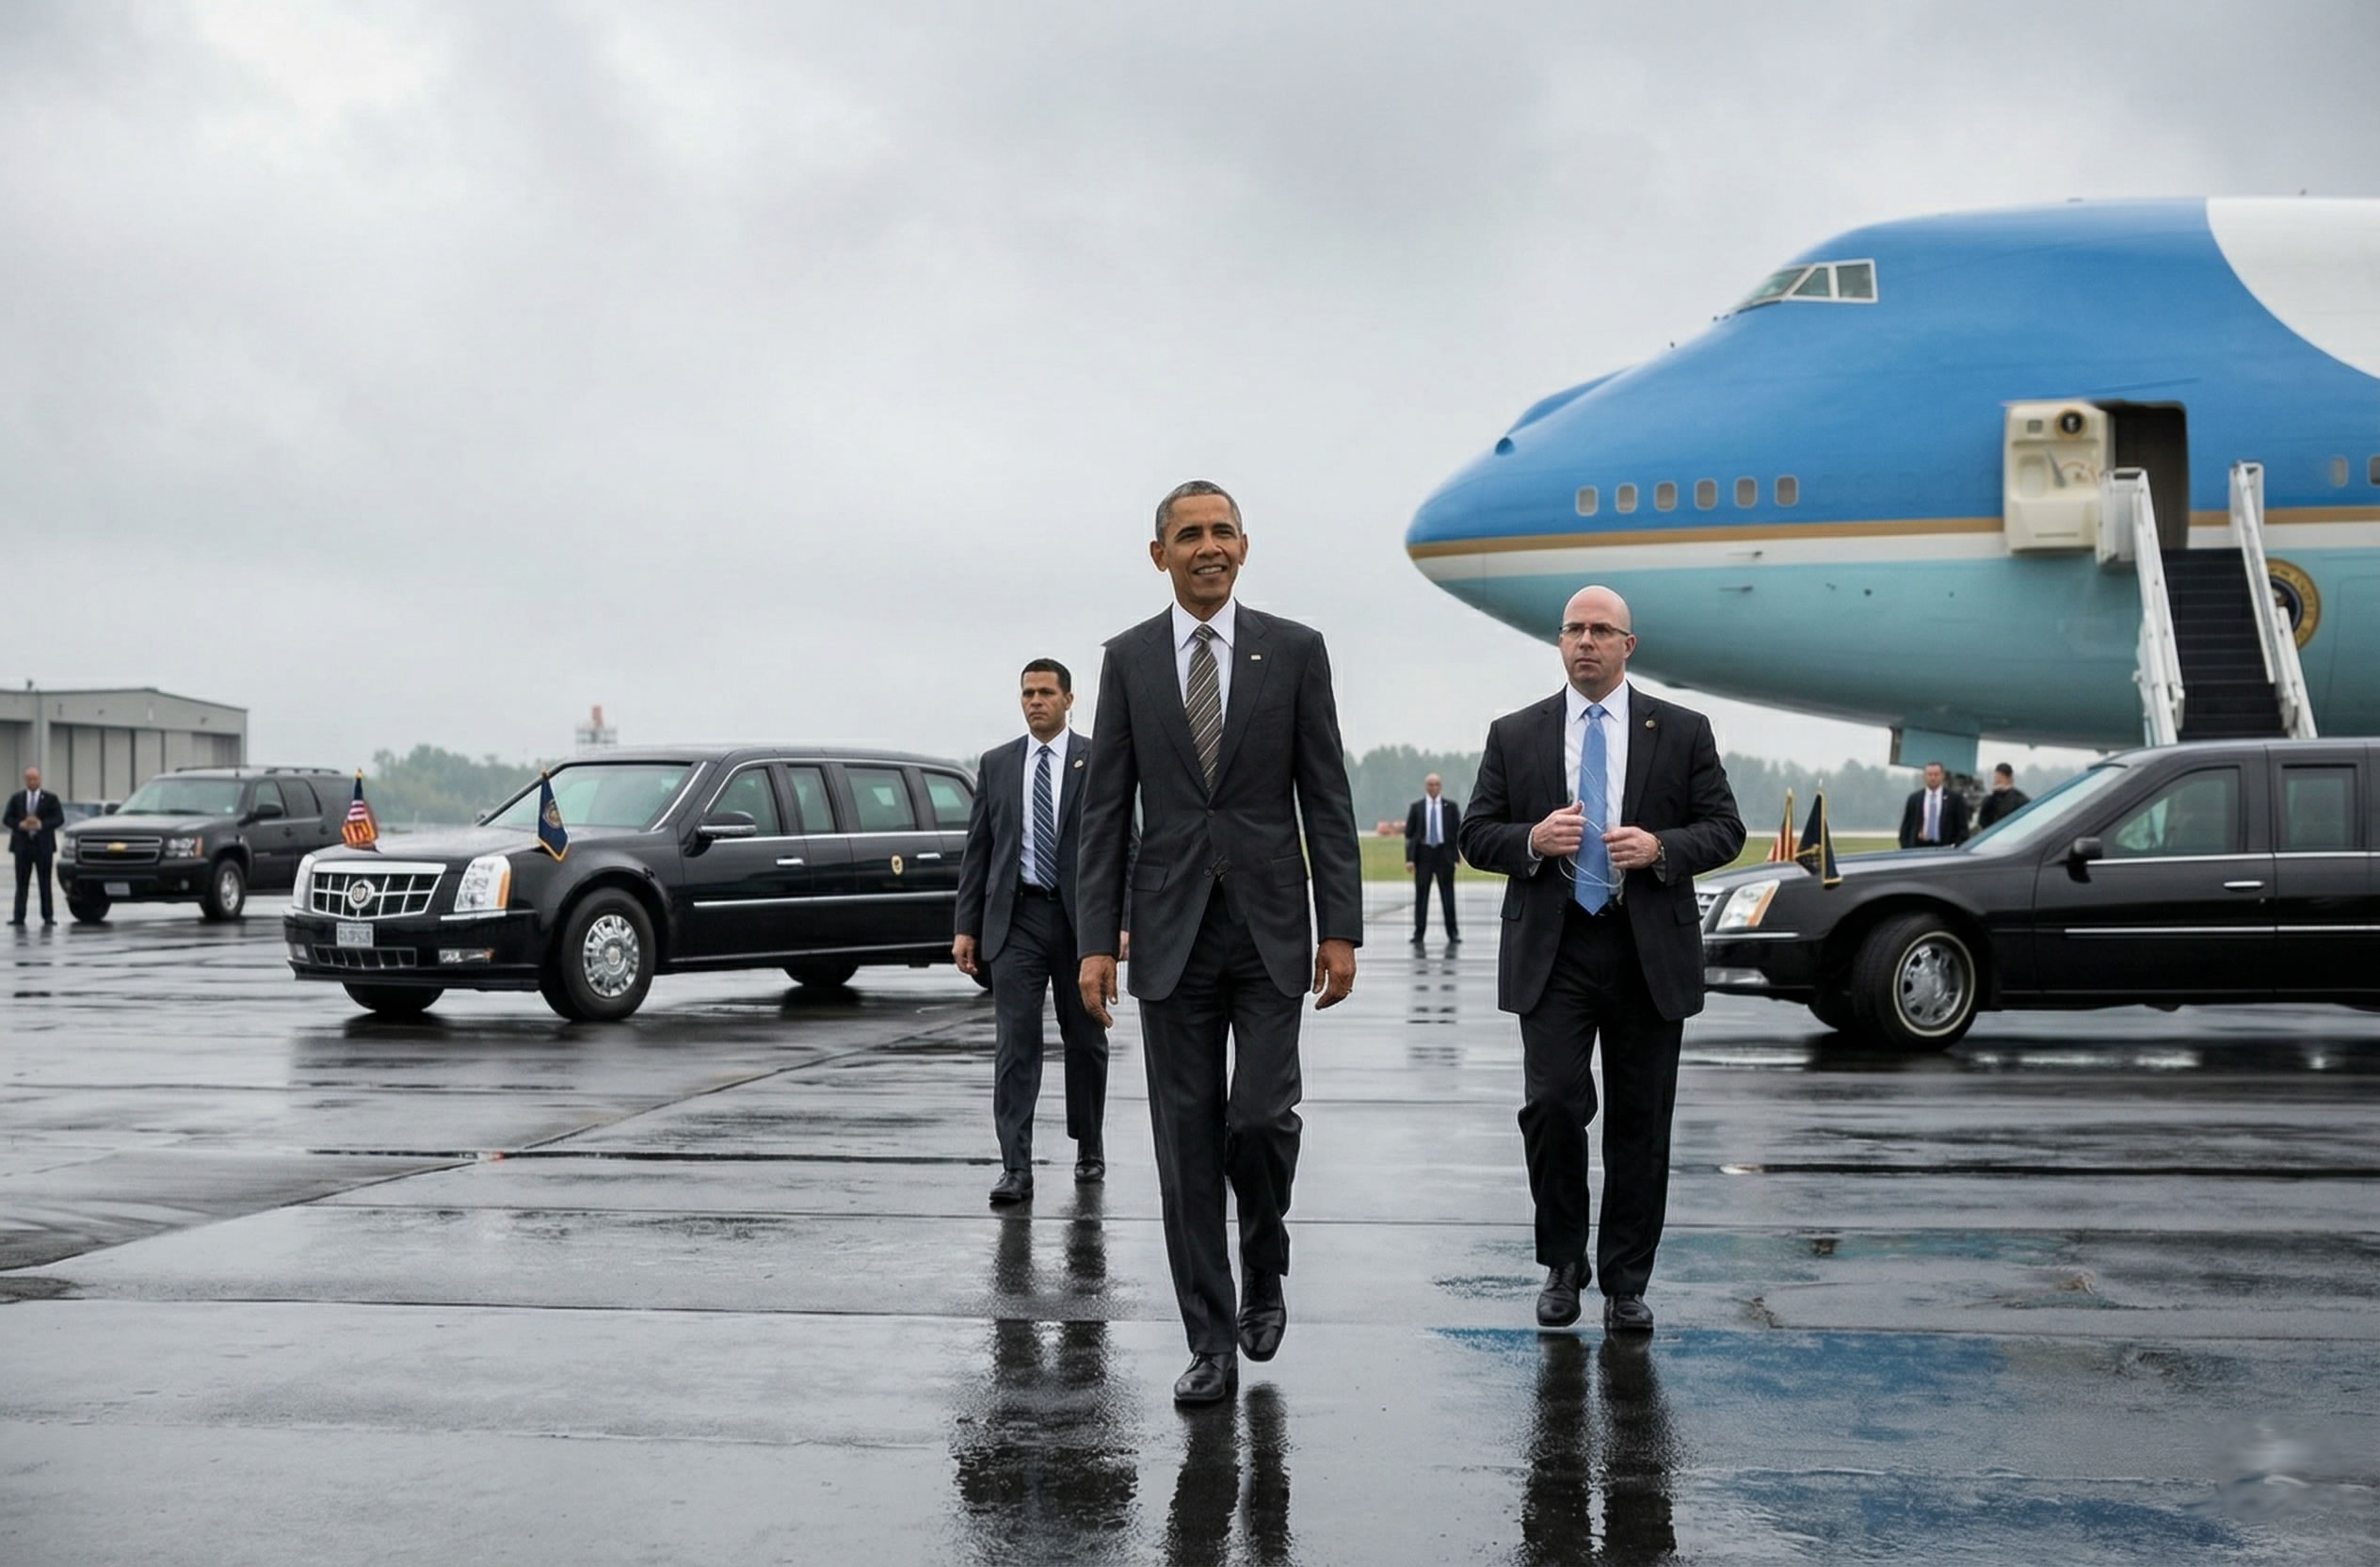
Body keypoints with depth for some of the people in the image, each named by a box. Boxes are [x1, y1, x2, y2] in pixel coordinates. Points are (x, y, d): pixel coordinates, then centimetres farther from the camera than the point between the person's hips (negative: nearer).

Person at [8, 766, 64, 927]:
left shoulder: (51, 798, 3)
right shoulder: (16, 798, 9)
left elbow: (59, 819, -3)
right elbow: (8, 818, 4)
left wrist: (41, 824, -17)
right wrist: (20, 825, -15)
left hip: (43, 845, -1)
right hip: (22, 844, 1)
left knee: (45, 883, 2)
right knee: (22, 883, 1)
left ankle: (48, 916, 4)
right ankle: (19, 917, 0)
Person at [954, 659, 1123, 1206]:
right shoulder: (996, 764, 8)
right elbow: (977, 851, 9)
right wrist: (966, 927, 3)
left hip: (1080, 917, -1)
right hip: (1016, 919, 1)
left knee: (1086, 1039, 11)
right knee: (1015, 1043, -6)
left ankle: (1089, 1149, 29)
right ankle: (1016, 1168, -7)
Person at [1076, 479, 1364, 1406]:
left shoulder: (1295, 651, 3)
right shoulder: (1128, 660, 5)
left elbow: (1326, 799, 1)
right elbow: (1106, 810, 4)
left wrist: (1341, 929, -5)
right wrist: (1097, 941, -3)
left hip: (1270, 928, -1)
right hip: (1172, 934, 1)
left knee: (1262, 1118, -8)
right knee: (1187, 1140, 2)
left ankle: (1263, 1267, 24)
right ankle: (1209, 1345, 11)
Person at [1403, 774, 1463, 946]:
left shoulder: (1451, 807, 7)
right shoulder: (1416, 807, 6)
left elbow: (1458, 831, 8)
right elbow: (1409, 834, 4)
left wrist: (1456, 853, -1)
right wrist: (1409, 858, -5)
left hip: (1444, 853, 0)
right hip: (1423, 853, 0)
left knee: (1447, 894, 0)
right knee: (1421, 895, 0)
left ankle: (1453, 933, 5)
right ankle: (1418, 933, 6)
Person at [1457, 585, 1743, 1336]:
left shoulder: (1683, 731, 7)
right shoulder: (1514, 736, 8)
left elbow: (1725, 829, 4)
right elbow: (1476, 835, 7)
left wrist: (1660, 847, -14)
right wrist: (1533, 840, -13)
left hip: (1651, 954, 1)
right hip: (1552, 950, 0)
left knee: (1640, 1124, 5)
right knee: (1552, 1105, -11)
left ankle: (1626, 1283, 16)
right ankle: (1563, 1262, 10)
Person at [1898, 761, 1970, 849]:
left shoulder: (1955, 798, 4)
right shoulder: (1914, 799, 9)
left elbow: (1962, 827, 4)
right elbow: (1905, 827, 10)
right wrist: (1906, 850, -2)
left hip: (1944, 849, -1)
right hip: (1918, 848, 1)